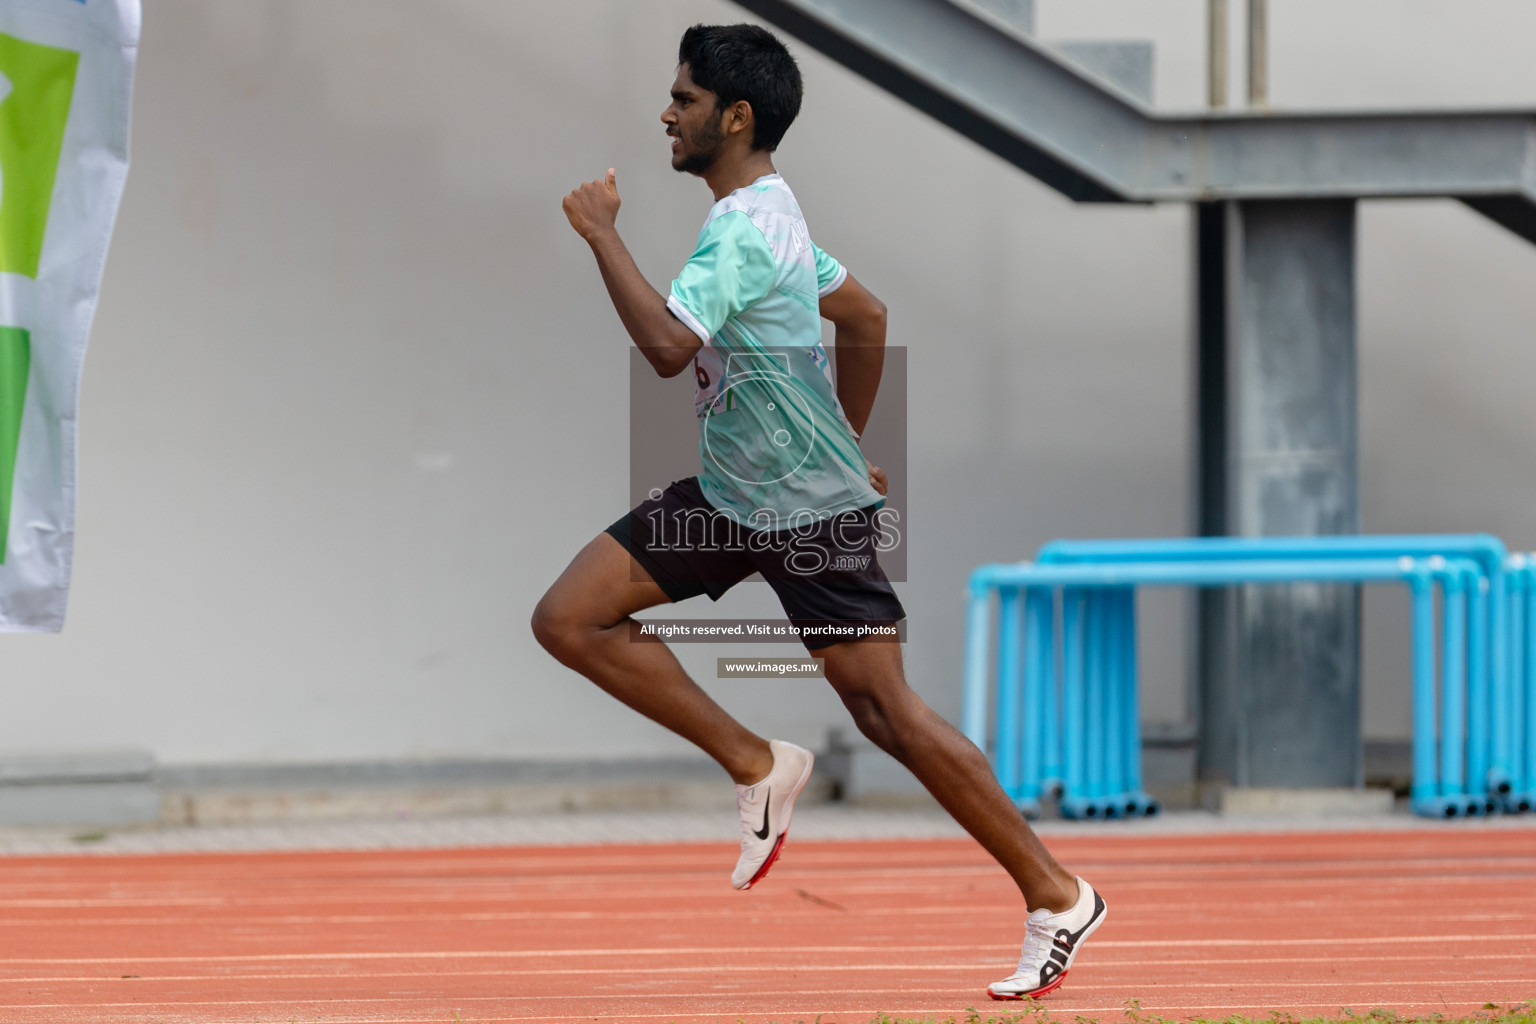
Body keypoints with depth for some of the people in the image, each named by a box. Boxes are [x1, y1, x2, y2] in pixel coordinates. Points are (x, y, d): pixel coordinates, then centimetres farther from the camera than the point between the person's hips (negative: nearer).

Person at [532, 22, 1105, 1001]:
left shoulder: (743, 229, -20)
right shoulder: (769, 214, 10)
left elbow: (668, 343, -35)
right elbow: (866, 316, 22)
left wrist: (602, 232, -25)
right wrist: (845, 441, 27)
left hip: (813, 510, -9)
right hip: (730, 496, 9)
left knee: (884, 709, -7)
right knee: (569, 619, -1)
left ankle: (1056, 896, 3)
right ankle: (758, 767, 6)